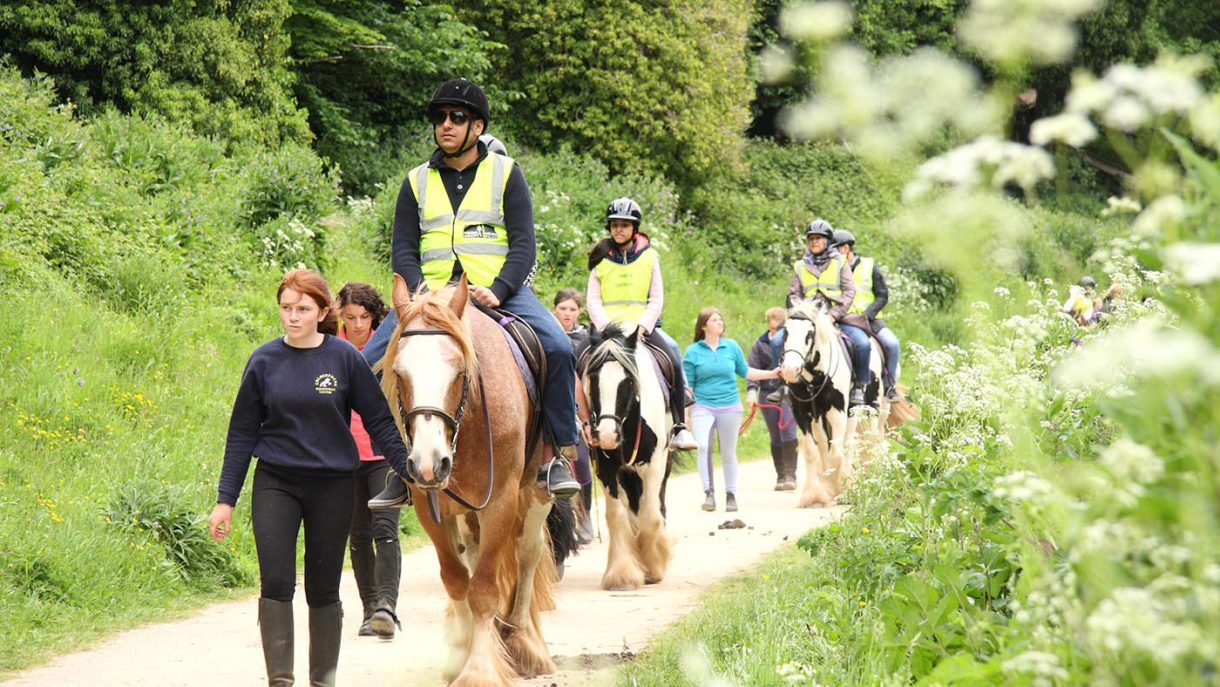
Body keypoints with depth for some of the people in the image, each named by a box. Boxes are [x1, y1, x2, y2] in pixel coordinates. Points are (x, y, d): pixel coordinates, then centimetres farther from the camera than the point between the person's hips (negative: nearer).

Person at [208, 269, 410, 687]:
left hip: (333, 484, 0)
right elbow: (242, 432, 6)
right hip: (275, 484, 0)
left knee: (323, 589, 7)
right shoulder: (264, 360, 0)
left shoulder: (345, 358, -4)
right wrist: (225, 499, 3)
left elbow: (379, 421, 2)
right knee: (275, 582, -11)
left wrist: (408, 470, -7)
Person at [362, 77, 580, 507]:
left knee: (557, 347, -28)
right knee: (373, 359, -18)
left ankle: (559, 455, -17)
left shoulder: (505, 174, 7)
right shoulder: (417, 182, 14)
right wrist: (420, 289, -14)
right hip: (432, 292, 2)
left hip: (498, 290, -2)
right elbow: (403, 250, 8)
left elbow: (523, 246, -1)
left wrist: (496, 292, -19)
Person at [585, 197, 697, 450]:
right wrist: (606, 327, -15)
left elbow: (656, 299, 3)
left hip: (642, 324, 0)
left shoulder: (649, 257, 8)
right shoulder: (601, 258, 9)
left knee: (673, 360, -22)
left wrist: (641, 325, -13)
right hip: (607, 324, 0)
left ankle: (680, 427, -14)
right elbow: (593, 300, 2)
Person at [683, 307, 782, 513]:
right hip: (703, 407, -2)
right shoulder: (693, 352, -1)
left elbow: (745, 372, 16)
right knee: (702, 446, -21)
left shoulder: (732, 347, 5)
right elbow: (687, 384, 1)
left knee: (728, 452, 8)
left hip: (729, 407, 2)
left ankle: (731, 495, 19)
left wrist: (772, 374, 10)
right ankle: (708, 492, -15)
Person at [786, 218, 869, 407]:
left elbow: (849, 292, -1)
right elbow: (793, 294, 11)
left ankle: (860, 387, -11)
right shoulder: (800, 267, 15)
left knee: (862, 343, -27)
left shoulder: (840, 263, 9)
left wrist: (834, 314, -15)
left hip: (838, 317, -2)